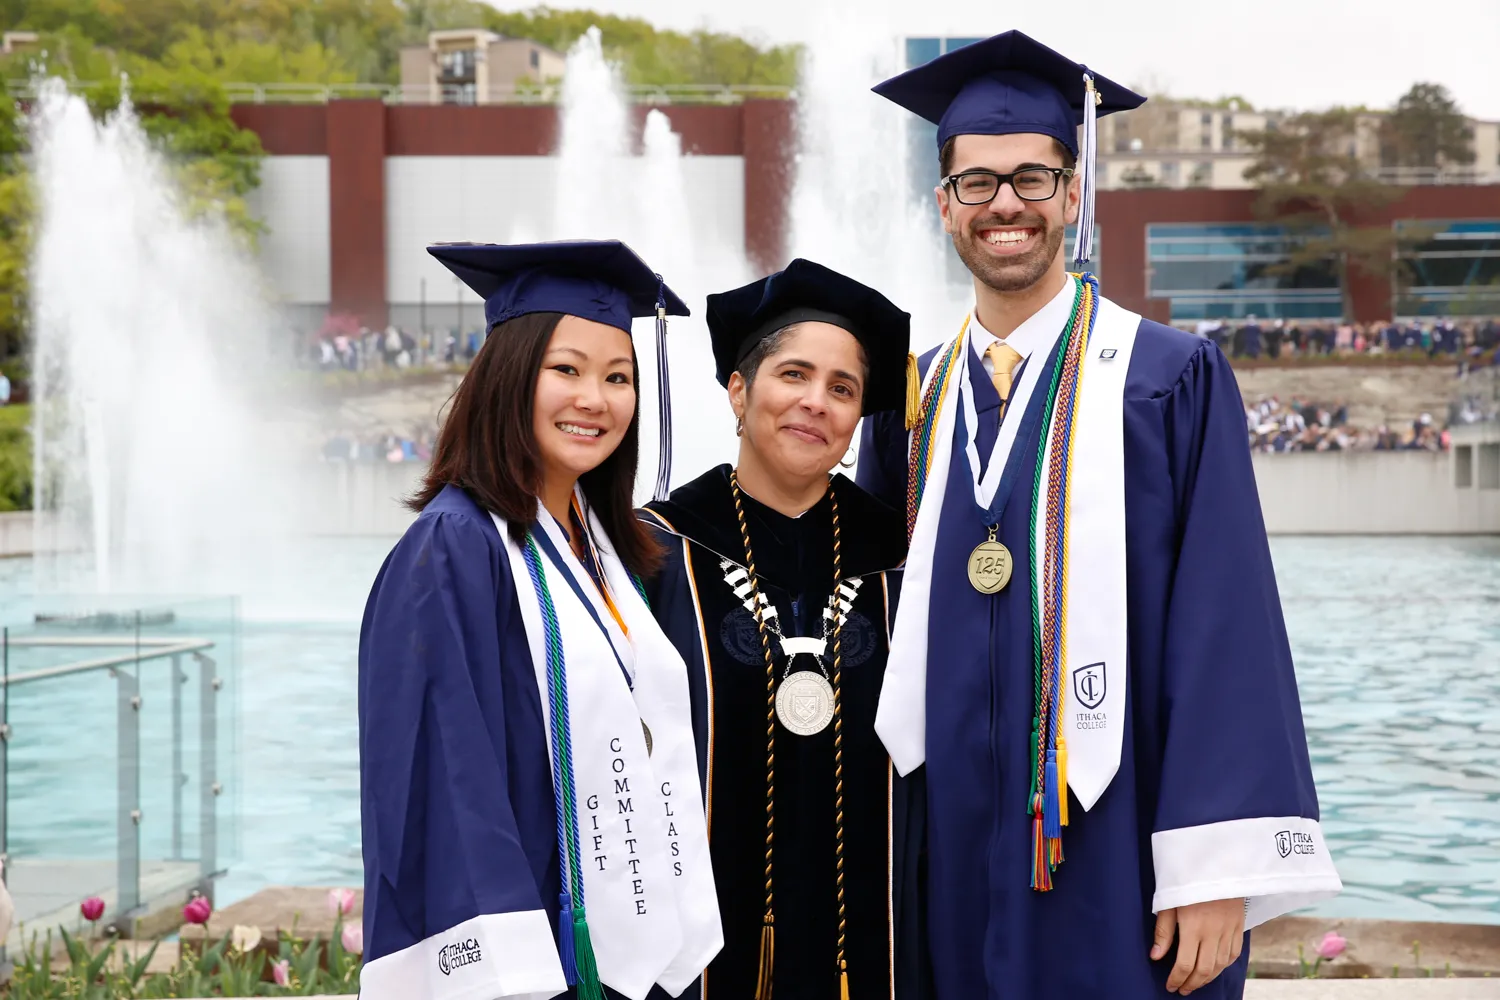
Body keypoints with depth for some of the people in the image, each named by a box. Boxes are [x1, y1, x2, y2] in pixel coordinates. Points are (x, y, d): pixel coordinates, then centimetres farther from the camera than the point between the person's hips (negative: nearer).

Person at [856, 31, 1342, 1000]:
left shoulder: (1171, 380, -4)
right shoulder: (913, 399, 10)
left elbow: (1228, 628, -9)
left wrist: (1218, 876, -16)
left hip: (1115, 873, -4)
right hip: (958, 865, 4)